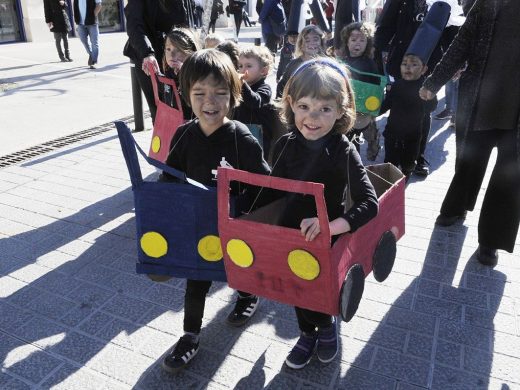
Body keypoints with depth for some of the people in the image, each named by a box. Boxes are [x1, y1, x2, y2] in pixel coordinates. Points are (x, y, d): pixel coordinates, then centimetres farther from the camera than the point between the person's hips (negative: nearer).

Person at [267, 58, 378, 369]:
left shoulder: (343, 151, -21)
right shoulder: (285, 144, -8)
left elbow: (369, 204, -29)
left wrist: (331, 225, -42)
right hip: (289, 234, 4)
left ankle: (327, 324, 46)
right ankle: (308, 334, 47)